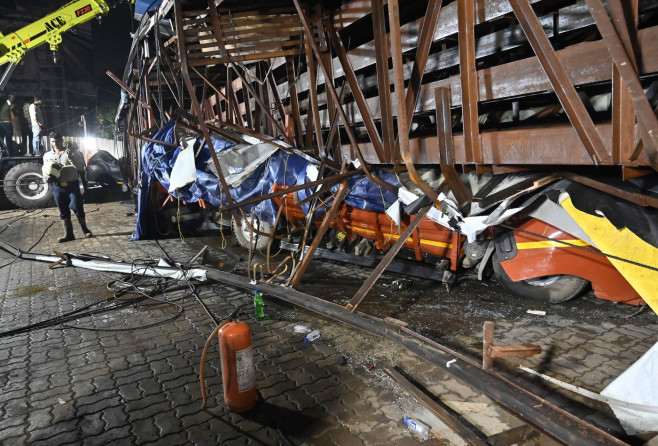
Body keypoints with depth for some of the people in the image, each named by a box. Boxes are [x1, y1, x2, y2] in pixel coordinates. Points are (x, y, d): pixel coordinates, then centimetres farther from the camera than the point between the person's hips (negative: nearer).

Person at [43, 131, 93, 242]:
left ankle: (85, 230, 12)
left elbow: (81, 167, -4)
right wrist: (47, 178, -8)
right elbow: (45, 172, 15)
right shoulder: (47, 155, 11)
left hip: (72, 185, -3)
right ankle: (68, 234, 13)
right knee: (63, 212, 6)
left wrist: (71, 158, -18)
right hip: (58, 187, 3)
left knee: (77, 208, -5)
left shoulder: (72, 153, 3)